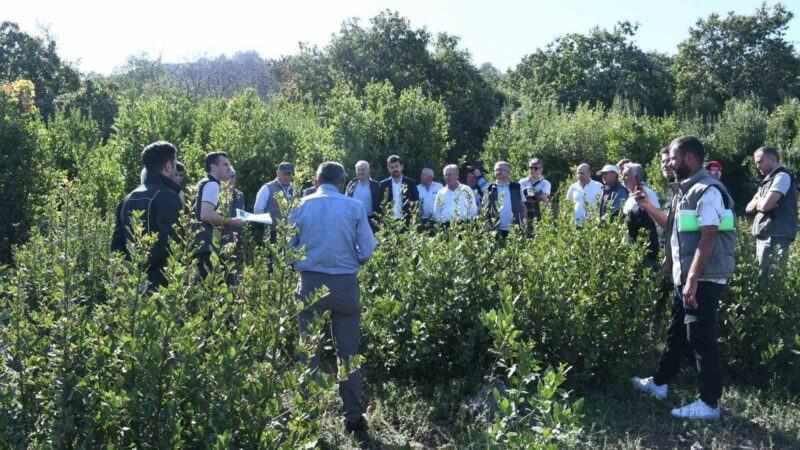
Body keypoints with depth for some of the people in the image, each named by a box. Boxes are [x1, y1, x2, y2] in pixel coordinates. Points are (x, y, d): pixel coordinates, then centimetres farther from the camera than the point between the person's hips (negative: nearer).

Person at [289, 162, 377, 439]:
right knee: (348, 352, 7)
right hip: (345, 284, -1)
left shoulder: (301, 206, 3)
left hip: (310, 283, 1)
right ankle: (353, 416, 12)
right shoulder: (355, 207, -2)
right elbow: (367, 251, -3)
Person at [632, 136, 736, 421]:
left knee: (701, 338, -3)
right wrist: (648, 206, 16)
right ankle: (659, 382, 34)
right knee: (676, 332, 20)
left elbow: (708, 239, -24)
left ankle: (709, 404, 6)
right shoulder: (687, 191, 14)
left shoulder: (708, 191, -17)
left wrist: (693, 279, -27)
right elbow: (674, 226, 26)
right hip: (686, 277, 10)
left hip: (703, 280, -10)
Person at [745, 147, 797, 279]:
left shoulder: (782, 176, -7)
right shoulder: (768, 181, 22)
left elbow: (765, 205, -18)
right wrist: (760, 202, -2)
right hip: (763, 235, 9)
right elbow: (749, 208, 18)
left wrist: (757, 203, 3)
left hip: (775, 236, -9)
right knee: (762, 273, 9)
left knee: (771, 275, -11)